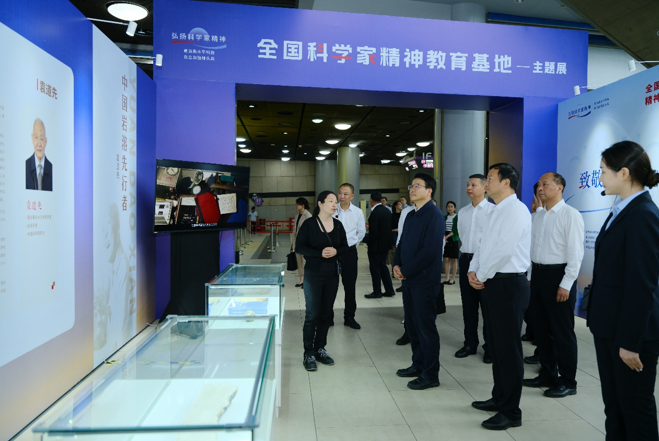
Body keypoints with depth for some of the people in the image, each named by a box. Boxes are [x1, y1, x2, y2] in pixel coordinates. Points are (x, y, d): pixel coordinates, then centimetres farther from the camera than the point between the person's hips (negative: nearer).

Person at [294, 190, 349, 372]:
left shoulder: (338, 225, 3)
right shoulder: (309, 224, -10)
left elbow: (345, 247, 7)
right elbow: (299, 246, -11)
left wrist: (336, 251, -16)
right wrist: (320, 253, -22)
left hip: (332, 275, 5)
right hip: (313, 275, -4)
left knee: (326, 314, 12)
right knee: (312, 315, 0)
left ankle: (320, 349, 25)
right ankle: (309, 354, 10)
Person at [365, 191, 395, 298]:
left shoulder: (375, 213, -19)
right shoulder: (387, 211, 7)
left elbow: (373, 231, -21)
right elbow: (390, 227, 10)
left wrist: (369, 242, -7)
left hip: (376, 245, -8)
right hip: (385, 244, 8)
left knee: (375, 268, 3)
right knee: (383, 266, 17)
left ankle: (377, 292, 11)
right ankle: (389, 290, 19)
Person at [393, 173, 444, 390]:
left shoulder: (434, 215, -14)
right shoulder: (411, 215, 13)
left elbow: (430, 250, -21)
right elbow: (402, 242, 18)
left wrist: (406, 271, -15)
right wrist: (397, 264, 1)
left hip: (424, 280, -8)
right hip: (409, 280, 8)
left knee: (426, 328, 1)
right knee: (411, 325, 16)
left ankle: (430, 375, 13)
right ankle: (418, 365, 32)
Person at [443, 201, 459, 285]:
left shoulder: (457, 217, -3)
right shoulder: (445, 217, 11)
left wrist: (448, 236, -16)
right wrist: (444, 237, -11)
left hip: (454, 239, -4)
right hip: (446, 240, 4)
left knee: (454, 259, 0)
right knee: (446, 259, 3)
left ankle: (453, 278, 4)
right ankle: (447, 278, 8)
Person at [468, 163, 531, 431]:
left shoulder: (516, 210, -14)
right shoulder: (497, 211, 16)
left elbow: (503, 250, -22)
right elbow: (483, 244, 17)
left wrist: (482, 276, -11)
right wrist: (473, 270, 2)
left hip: (508, 284, -10)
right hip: (491, 284, 10)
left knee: (508, 349, -1)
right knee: (495, 345, 18)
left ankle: (511, 412, 11)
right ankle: (499, 398, 33)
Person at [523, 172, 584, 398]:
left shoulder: (570, 215, -11)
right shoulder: (537, 216, 10)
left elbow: (575, 252, -14)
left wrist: (566, 284, -17)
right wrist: (530, 276, 11)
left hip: (558, 275, -7)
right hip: (537, 274, 7)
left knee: (562, 331, 3)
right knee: (541, 328, 15)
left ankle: (567, 382, 19)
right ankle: (547, 374, 30)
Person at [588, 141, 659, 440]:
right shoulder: (622, 211, 9)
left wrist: (630, 341, -19)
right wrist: (602, 324, 14)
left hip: (631, 331, -8)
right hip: (608, 326, 9)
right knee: (613, 403, 19)